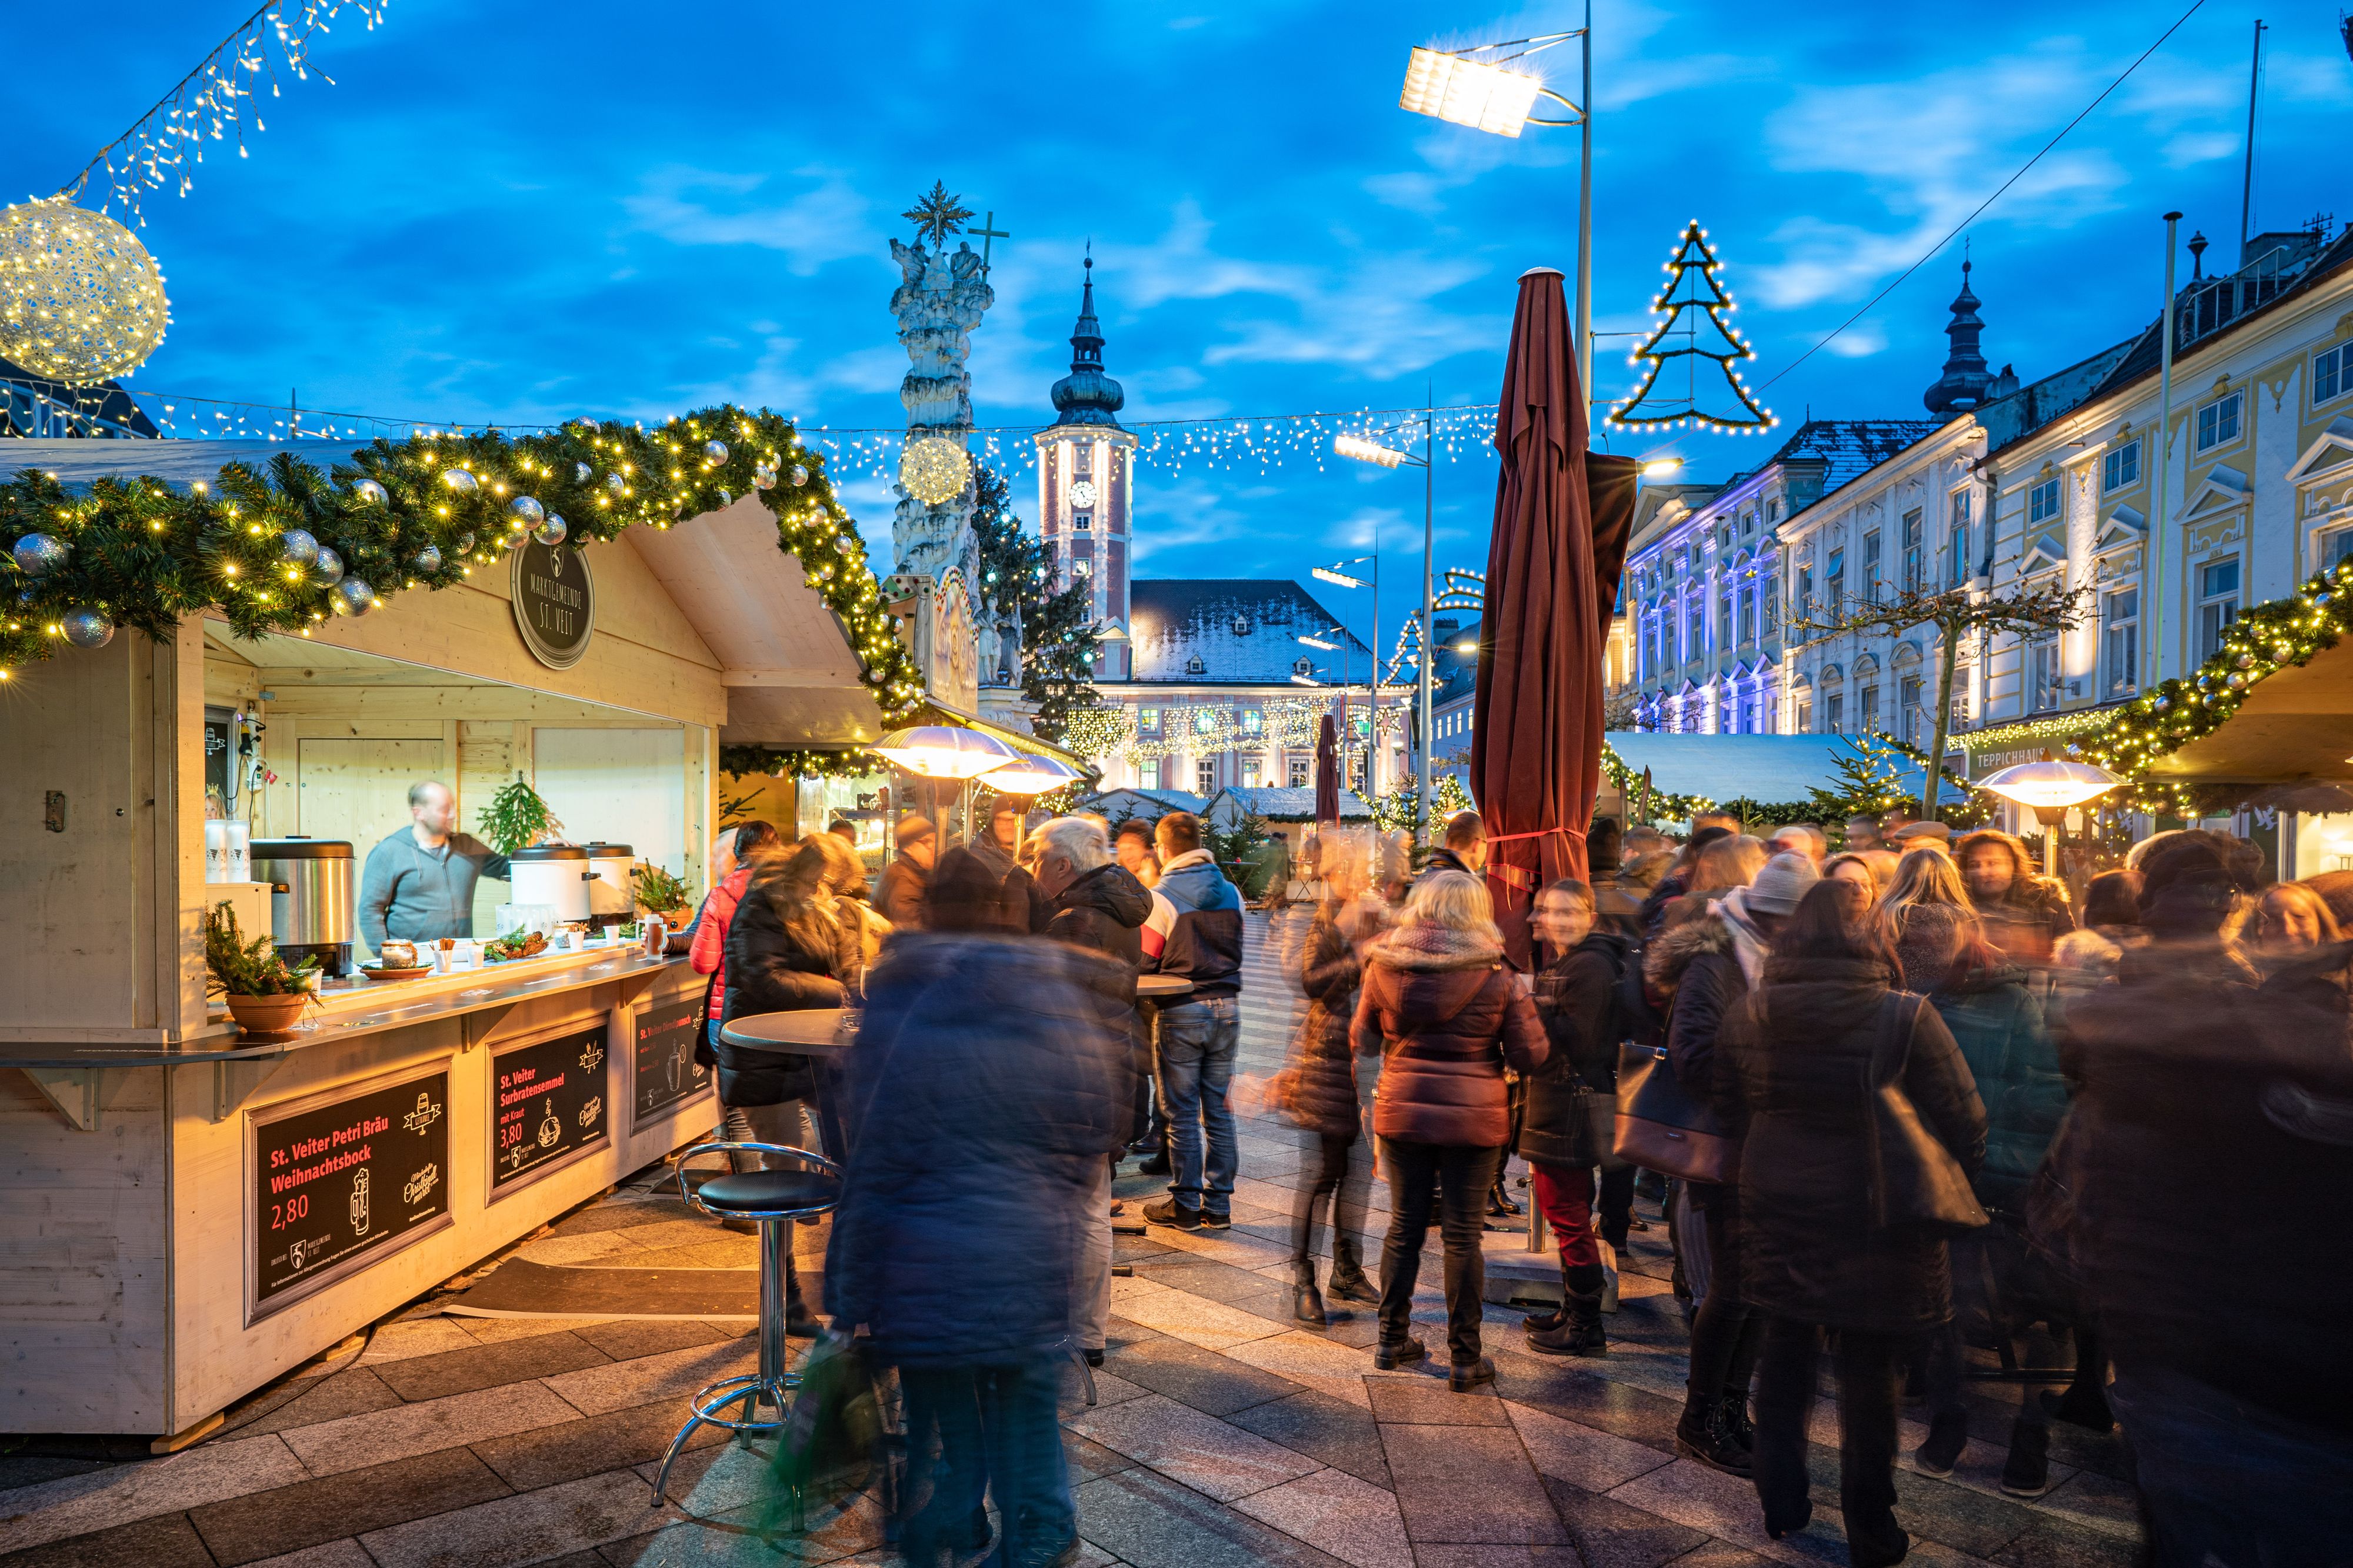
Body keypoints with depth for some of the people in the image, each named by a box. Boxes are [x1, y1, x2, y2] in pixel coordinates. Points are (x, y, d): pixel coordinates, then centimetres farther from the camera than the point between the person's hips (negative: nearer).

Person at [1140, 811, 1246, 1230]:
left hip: (1181, 1012, -5)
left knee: (1183, 1113, 5)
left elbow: (1145, 958, -9)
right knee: (1218, 1109, 11)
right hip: (1226, 1008, 5)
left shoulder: (1161, 897, -12)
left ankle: (1186, 1205, 12)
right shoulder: (1230, 891, 5)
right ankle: (1218, 1205, 16)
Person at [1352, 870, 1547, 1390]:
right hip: (1473, 1118, -2)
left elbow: (1363, 1041, 7)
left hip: (1401, 1112, 2)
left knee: (1404, 1225, 15)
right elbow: (1531, 1056, -6)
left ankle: (1392, 1341, 26)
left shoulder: (1385, 966, -5)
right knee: (1463, 1235, 7)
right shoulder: (1497, 977, -11)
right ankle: (1464, 1358, 17)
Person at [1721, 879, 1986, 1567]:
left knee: (1785, 1354, 18)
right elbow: (1963, 1124, -12)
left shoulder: (1750, 1012, -4)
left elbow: (1730, 1110, 6)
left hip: (1776, 1212, 4)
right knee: (1869, 1370, 9)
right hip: (1873, 1219, -3)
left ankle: (1781, 1502, 32)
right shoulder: (1906, 1018, -17)